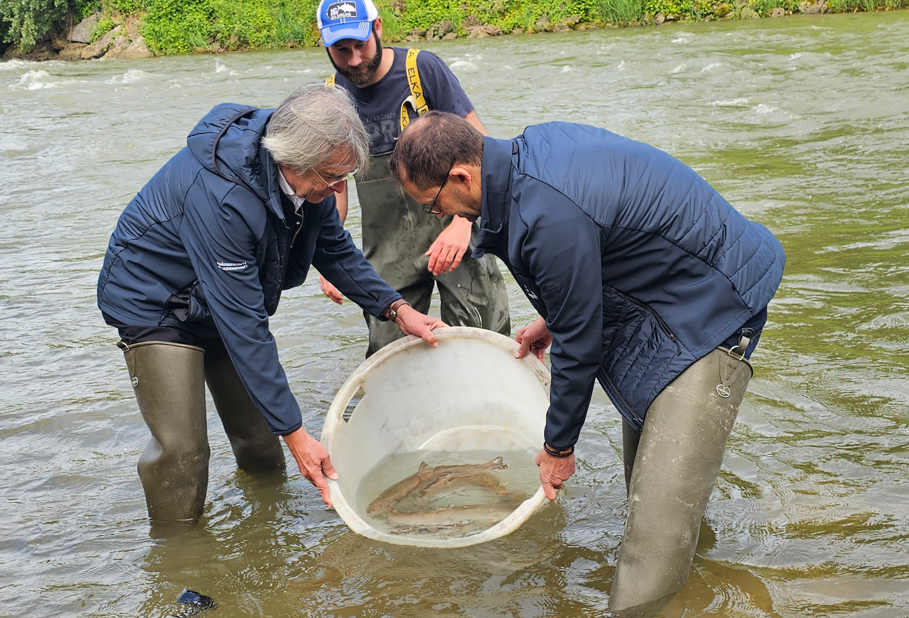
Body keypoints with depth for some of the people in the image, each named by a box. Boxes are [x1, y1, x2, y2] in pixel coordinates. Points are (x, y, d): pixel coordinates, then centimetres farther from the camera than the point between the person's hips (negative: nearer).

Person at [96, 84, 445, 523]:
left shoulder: (307, 177, -16)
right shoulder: (220, 197, -40)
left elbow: (335, 250, 3)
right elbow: (244, 327, -38)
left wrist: (396, 309, -12)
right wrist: (295, 433, -35)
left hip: (224, 300, 7)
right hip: (155, 301, -7)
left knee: (260, 440, 9)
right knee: (182, 449, -16)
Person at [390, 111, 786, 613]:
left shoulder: (549, 217, -31)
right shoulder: (533, 146, -1)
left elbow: (580, 345, -20)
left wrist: (558, 447, -5)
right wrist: (550, 320, 22)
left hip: (713, 308, -10)